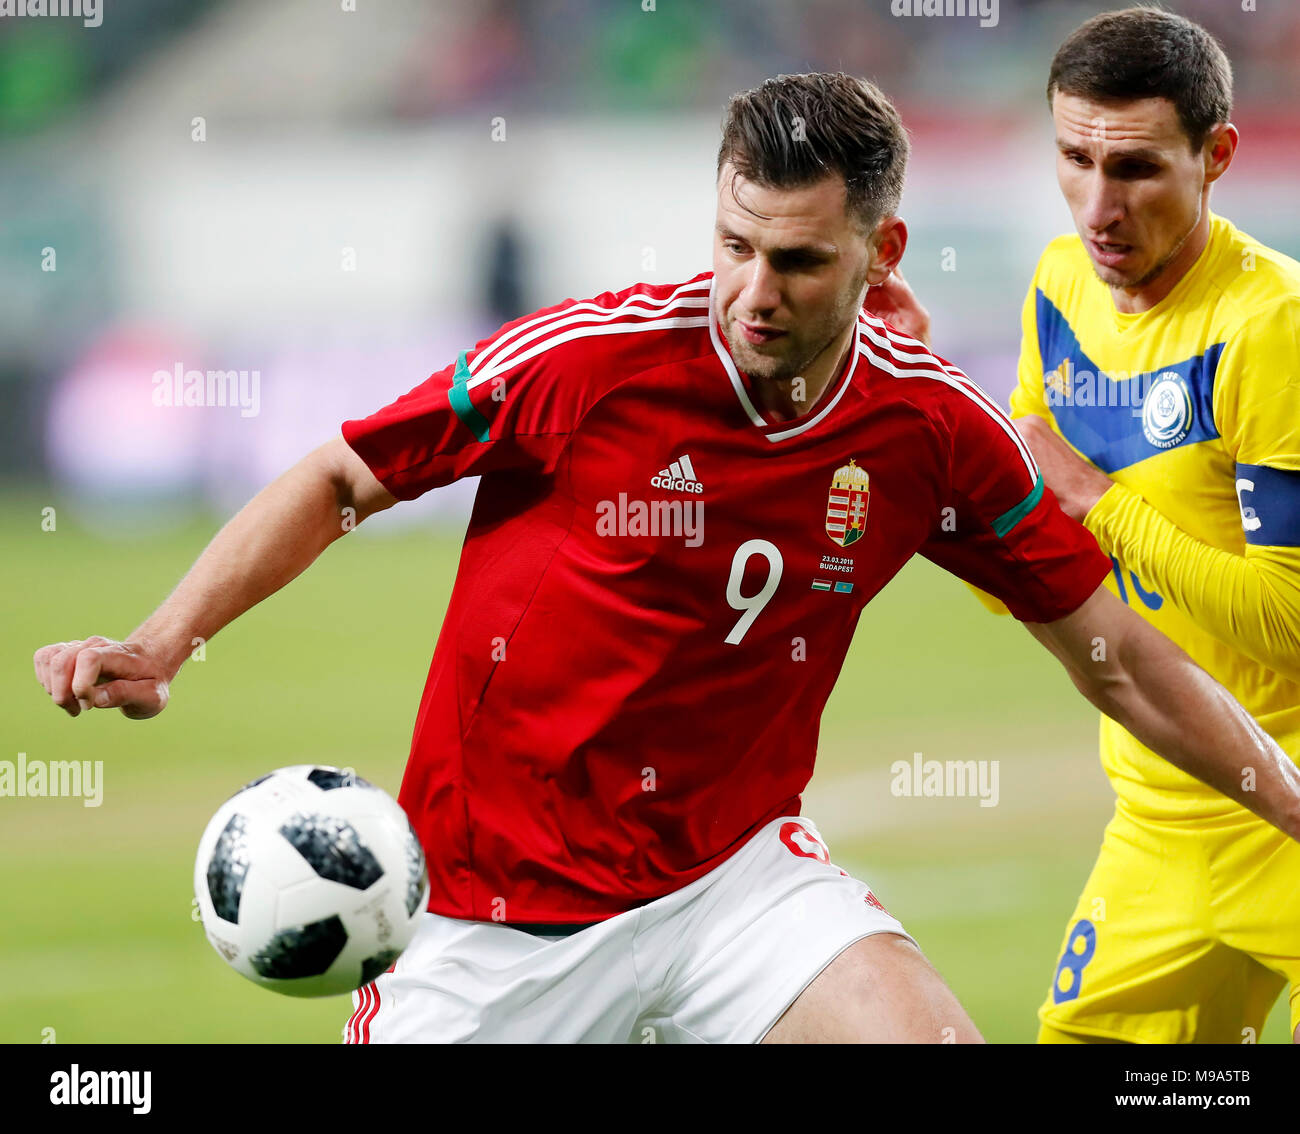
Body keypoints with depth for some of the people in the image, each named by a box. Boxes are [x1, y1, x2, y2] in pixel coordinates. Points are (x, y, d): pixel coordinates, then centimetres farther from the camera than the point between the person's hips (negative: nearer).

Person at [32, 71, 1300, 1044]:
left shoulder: (934, 429, -8)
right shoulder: (583, 356, -18)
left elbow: (1110, 650, 6)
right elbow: (338, 482, -4)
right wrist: (158, 645, -14)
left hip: (734, 872, 2)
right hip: (495, 905, -2)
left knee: (933, 1041, -22)